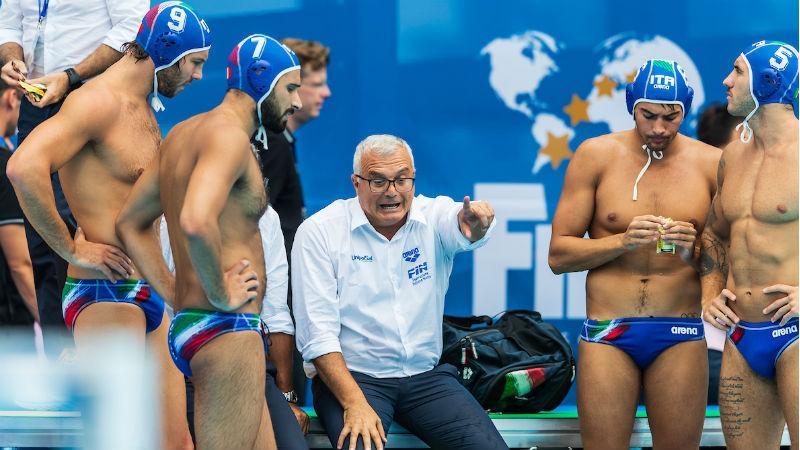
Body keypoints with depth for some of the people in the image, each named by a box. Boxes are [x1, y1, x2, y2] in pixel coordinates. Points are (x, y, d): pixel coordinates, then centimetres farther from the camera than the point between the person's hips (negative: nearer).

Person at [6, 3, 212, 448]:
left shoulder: (144, 109, 19)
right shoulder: (98, 101, -12)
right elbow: (24, 167, -28)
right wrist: (72, 248, -19)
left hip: (152, 297, 9)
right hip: (105, 296, -9)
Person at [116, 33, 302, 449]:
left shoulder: (183, 133, 17)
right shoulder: (227, 134, -13)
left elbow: (129, 223, 23)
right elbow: (196, 221, -32)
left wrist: (178, 296, 17)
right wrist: (220, 295, -18)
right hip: (227, 330, -10)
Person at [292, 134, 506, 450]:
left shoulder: (434, 216, 2)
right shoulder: (319, 232, -5)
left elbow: (464, 231, -23)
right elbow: (317, 334, -10)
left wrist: (476, 220, -49)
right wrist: (354, 404, -21)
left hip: (425, 376, 3)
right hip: (352, 376, -3)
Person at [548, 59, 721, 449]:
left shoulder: (710, 164, 3)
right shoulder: (596, 155, 1)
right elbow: (558, 256, 0)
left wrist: (695, 249, -16)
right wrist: (623, 242, -15)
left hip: (680, 337, 1)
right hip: (607, 332, -1)